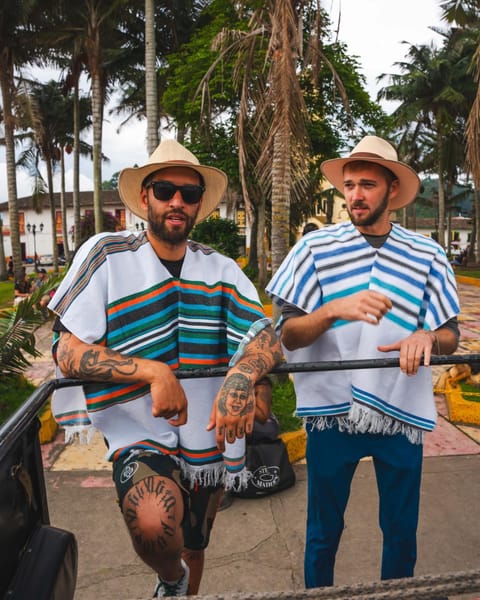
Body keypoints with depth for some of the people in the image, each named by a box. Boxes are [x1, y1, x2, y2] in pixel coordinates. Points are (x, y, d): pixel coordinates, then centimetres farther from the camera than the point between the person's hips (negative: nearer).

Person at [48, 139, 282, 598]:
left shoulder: (221, 270, 0)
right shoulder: (105, 255, -10)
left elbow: (266, 338, -10)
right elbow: (68, 353, -14)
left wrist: (242, 375, -32)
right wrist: (154, 372, -26)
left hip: (211, 439, 4)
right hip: (141, 438, -3)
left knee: (193, 548, 20)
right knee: (153, 524, -30)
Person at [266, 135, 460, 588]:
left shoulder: (426, 256, 0)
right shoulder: (315, 248, -5)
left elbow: (451, 337, 5)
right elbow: (287, 335, -7)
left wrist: (426, 337, -19)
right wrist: (335, 309, -25)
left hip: (403, 413, 2)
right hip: (331, 410, -1)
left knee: (402, 533, 18)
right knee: (323, 532, 14)